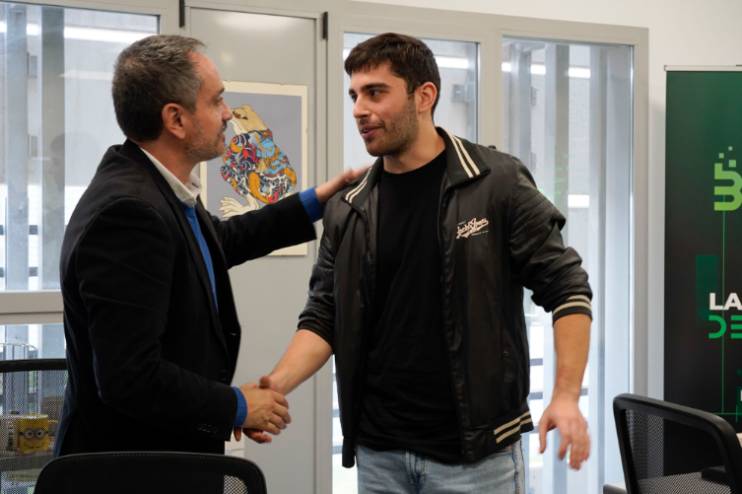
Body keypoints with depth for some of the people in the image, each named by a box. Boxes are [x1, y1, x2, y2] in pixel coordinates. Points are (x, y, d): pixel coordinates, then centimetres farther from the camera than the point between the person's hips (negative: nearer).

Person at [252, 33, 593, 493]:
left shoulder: (498, 183, -7)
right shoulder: (348, 209, 5)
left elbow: (566, 287, -5)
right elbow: (325, 317, 8)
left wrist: (566, 396, -16)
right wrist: (274, 387, -9)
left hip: (475, 449, -4)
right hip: (378, 451, 4)